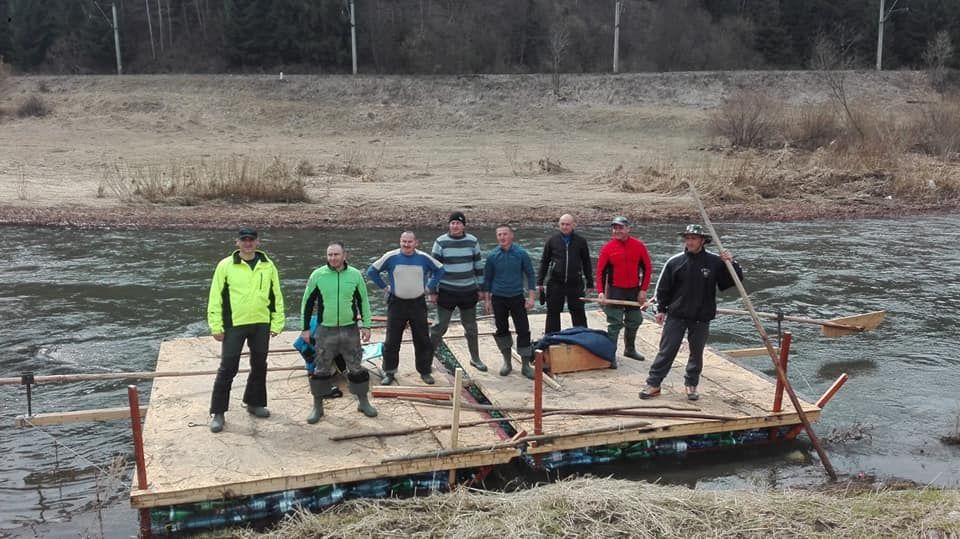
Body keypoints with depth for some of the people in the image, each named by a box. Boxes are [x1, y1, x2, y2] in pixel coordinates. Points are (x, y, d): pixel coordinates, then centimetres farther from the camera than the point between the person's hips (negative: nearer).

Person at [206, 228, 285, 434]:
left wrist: (277, 323, 6)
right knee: (227, 369, -1)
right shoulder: (225, 266, -4)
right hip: (234, 325, -3)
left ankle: (254, 403, 32)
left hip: (261, 324, 4)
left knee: (259, 366, 14)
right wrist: (216, 326, -7)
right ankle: (218, 412, 9)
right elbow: (215, 297, -4)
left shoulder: (268, 266, 4)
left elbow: (276, 296, 9)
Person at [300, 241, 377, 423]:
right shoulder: (317, 275, -4)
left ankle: (363, 402, 24)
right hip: (326, 331, -1)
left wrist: (366, 325, 2)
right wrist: (305, 328, 2)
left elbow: (364, 301, 7)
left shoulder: (355, 275, -1)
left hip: (350, 330, 1)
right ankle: (317, 407, 19)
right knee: (321, 370, 6)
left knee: (356, 367, 8)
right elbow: (307, 302, 4)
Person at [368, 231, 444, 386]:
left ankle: (425, 371, 19)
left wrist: (430, 287, 9)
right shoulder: (390, 257, -5)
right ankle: (389, 372, 15)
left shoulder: (424, 258, -1)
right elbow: (372, 271, 5)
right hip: (396, 304, -1)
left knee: (423, 340, 6)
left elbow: (439, 269, 14)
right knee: (392, 341, 3)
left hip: (418, 304, 1)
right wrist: (385, 286, 2)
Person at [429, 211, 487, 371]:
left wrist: (480, 288, 9)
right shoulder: (441, 242, -6)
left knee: (471, 328, 14)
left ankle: (475, 359, 29)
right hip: (446, 292, -3)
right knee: (440, 326, 2)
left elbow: (478, 265, 9)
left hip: (469, 292, 3)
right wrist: (433, 291, -4)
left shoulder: (472, 241, 2)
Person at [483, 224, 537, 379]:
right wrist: (487, 299, 4)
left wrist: (530, 297, -7)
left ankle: (525, 365, 8)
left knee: (523, 330, -3)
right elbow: (487, 278, 5)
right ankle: (507, 362, 24)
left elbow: (530, 275, -1)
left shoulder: (521, 254, -6)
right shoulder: (492, 255, -3)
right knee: (502, 330, 9)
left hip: (517, 297, -1)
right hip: (498, 298, 1)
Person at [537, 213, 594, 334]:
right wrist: (540, 282, 4)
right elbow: (544, 262, 8)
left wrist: (589, 283, 9)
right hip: (555, 283, 1)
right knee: (553, 313, 8)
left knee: (578, 313, 5)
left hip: (575, 283, 0)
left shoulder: (581, 241, 3)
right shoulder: (552, 240, 3)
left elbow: (586, 263, 9)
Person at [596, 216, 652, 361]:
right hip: (615, 291, -3)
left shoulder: (639, 246, -1)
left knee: (634, 322, 15)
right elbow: (601, 271, -5)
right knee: (614, 323, -6)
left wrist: (643, 290, -2)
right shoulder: (607, 248, -6)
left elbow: (647, 268, 3)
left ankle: (630, 349, 33)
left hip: (634, 291, 3)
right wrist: (601, 292, -15)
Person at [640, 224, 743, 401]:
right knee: (666, 351, 2)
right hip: (676, 315, 0)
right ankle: (653, 384, 9)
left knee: (697, 353, 12)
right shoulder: (675, 261, -4)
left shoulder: (715, 262, -4)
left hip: (701, 318, 1)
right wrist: (661, 309, 5)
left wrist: (731, 263, -16)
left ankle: (691, 384, 28)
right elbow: (663, 287, 4)